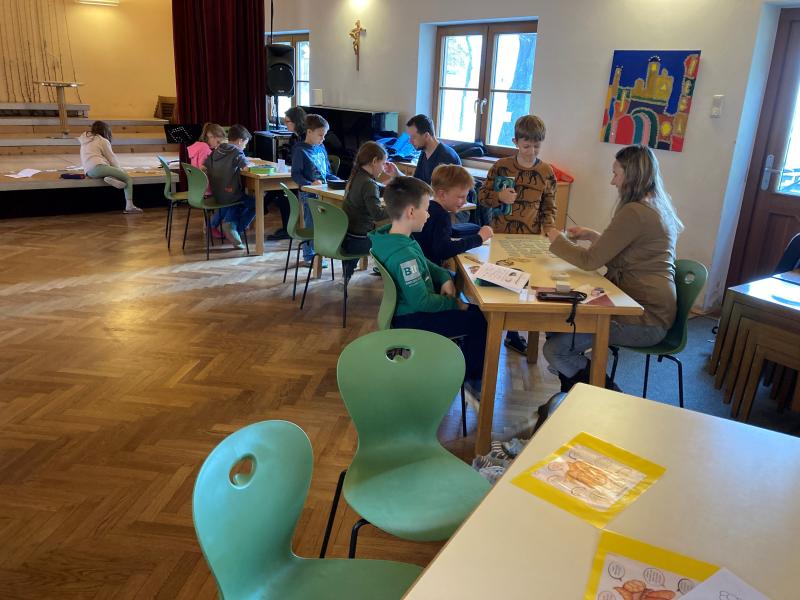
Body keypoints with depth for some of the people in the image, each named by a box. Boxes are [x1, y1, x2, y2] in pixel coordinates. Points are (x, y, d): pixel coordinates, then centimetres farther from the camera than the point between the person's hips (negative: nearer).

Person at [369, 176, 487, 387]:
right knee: (480, 319, -6)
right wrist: (455, 303, -14)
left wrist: (445, 277, -3)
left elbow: (424, 263, 13)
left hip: (406, 305, 10)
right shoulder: (403, 255, -32)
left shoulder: (389, 235, -2)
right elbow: (422, 302, -28)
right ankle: (471, 377, 14)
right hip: (413, 319, -10)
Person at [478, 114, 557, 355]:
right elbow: (482, 195, 2)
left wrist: (549, 228, -7)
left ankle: (513, 333, 23)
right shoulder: (501, 166, -4)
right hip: (500, 235, -1)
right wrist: (498, 196, -18)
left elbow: (549, 206, 9)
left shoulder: (546, 172, 0)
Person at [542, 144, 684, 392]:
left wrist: (557, 239, 2)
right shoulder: (657, 207, 13)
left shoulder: (634, 213, -19)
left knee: (555, 349, -15)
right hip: (651, 308, 10)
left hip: (646, 319, -10)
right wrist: (593, 235, 17)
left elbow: (590, 261, -14)